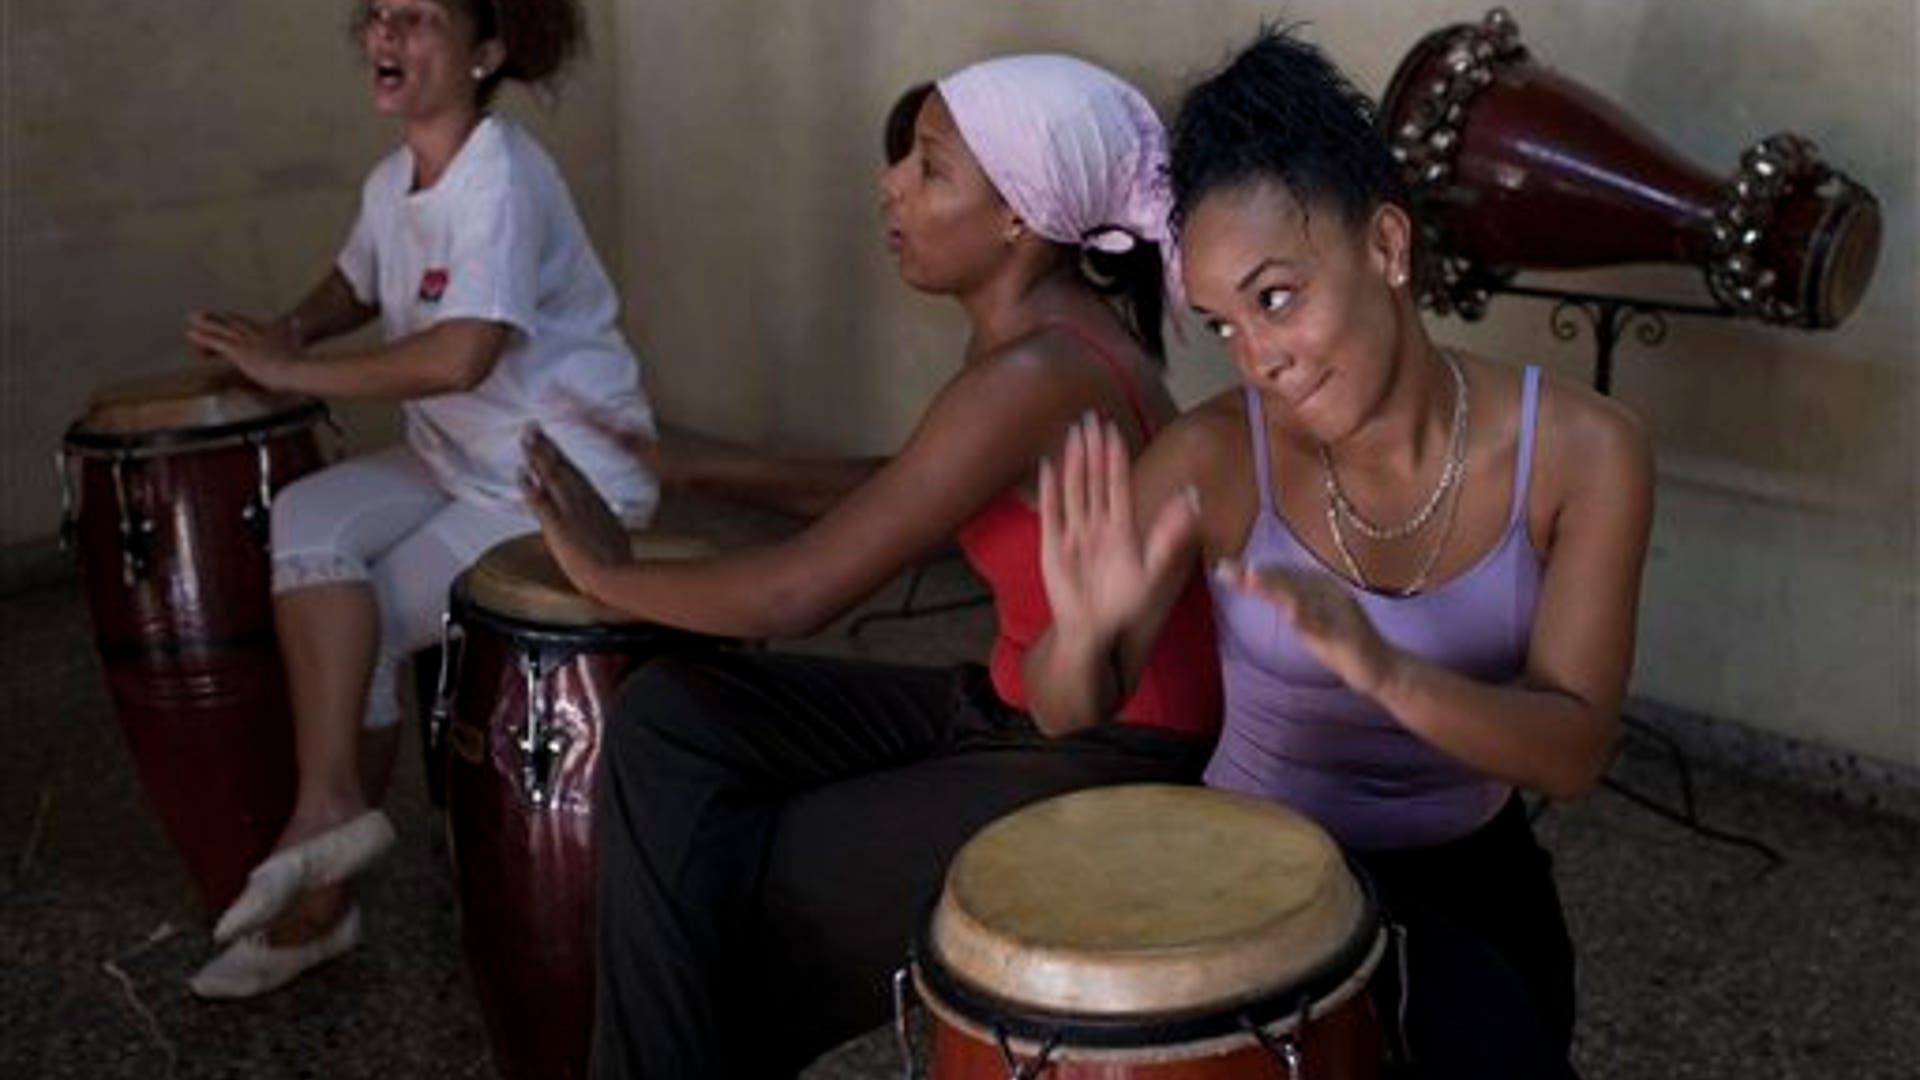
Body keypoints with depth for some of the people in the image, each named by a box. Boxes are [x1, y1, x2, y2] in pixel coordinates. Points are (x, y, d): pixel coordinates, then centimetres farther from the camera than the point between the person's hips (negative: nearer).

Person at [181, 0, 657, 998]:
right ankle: (330, 804, -11)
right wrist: (288, 331, 2)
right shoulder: (391, 183, 5)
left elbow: (460, 357, -33)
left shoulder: (501, 178, -22)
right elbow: (354, 286, 25)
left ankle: (317, 898, 8)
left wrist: (291, 370, -24)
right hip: (454, 461, 7)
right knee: (305, 524, -16)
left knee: (364, 629, -9)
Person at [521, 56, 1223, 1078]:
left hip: (1103, 766, -9)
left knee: (729, 880, -2)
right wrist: (719, 473, 13)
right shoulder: (1035, 333, 4)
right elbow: (908, 490, 20)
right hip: (1016, 712, 9)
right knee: (670, 720, 0)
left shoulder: (1037, 370, -25)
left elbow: (796, 593, -22)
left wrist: (607, 572, -6)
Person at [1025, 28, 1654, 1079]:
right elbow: (1067, 716, -16)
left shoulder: (1580, 451, -18)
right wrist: (1086, 630, -40)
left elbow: (1573, 748, -22)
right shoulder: (1214, 455, -21)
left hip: (1472, 869, 3)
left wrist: (1384, 671, -40)